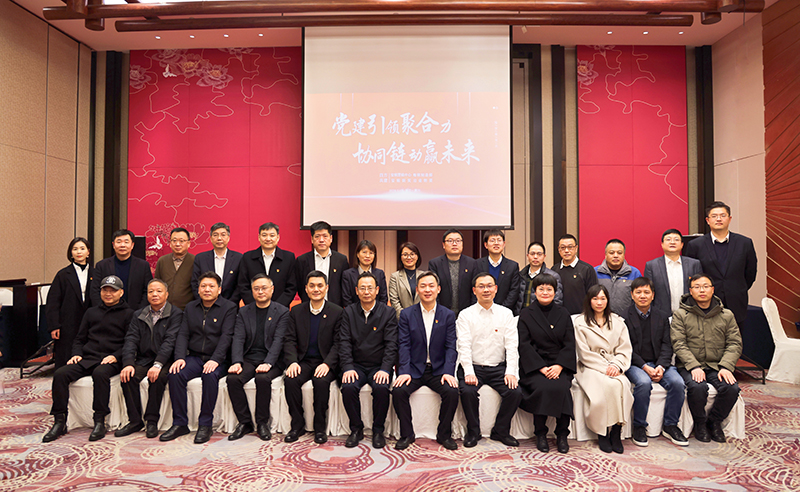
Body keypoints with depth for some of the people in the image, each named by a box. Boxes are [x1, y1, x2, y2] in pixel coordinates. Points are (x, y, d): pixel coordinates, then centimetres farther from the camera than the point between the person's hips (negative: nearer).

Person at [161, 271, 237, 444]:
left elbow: (226, 337, -11)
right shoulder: (190, 308, 14)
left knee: (210, 376, -33)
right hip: (194, 357, 4)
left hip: (216, 360, -4)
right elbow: (183, 334, 7)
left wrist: (215, 360, -24)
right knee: (175, 374, -23)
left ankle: (205, 425, -19)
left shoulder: (229, 308, -1)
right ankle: (180, 423, -11)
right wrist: (179, 357, -10)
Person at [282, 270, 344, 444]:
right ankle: (297, 425, -7)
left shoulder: (337, 312, -1)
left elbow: (338, 343, -5)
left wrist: (327, 364, -20)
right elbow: (290, 340, 3)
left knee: (322, 381, -31)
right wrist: (292, 362, -14)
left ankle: (320, 427, -11)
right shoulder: (296, 311, 8)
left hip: (326, 363, -2)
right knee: (290, 380, -26)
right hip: (304, 361, 3)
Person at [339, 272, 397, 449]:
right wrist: (348, 367, -14)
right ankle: (356, 429, -3)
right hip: (356, 365, 2)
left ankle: (378, 431, -6)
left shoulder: (388, 312, 0)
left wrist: (385, 369, -18)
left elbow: (391, 345, -5)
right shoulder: (349, 312, 5)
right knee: (348, 387, -27)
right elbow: (344, 343, -1)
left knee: (381, 388, -30)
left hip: (379, 366, -1)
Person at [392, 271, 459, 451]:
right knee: (398, 390, -25)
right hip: (414, 369, 0)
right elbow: (404, 346, -3)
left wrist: (448, 372, -15)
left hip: (438, 370, 0)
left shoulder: (448, 315, 5)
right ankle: (406, 434, -2)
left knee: (452, 392, -25)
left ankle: (444, 434, -1)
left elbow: (451, 347, 0)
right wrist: (404, 371, -16)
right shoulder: (406, 314, 3)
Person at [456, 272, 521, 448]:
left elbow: (512, 345, 1)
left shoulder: (506, 314, 7)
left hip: (498, 368, 2)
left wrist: (511, 372, -12)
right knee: (467, 391, -28)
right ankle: (473, 432, -1)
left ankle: (500, 431, 5)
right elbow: (464, 346, -7)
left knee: (515, 392, -21)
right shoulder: (465, 315, 2)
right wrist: (469, 372, -19)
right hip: (473, 367, -2)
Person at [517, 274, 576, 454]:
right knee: (543, 387, -29)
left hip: (559, 366, 2)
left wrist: (559, 366, -11)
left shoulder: (563, 314, 12)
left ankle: (562, 434, -9)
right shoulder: (526, 314, 5)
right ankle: (540, 434, -10)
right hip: (533, 365, -2)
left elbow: (570, 344, 6)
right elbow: (524, 345, -3)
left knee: (562, 387, -27)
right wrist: (542, 367, -15)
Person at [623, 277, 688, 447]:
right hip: (634, 364, -4)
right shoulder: (625, 317, -1)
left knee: (678, 382, -23)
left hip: (659, 363, 4)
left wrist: (661, 366, -12)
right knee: (644, 382, -33)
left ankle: (670, 425, -3)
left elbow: (666, 345, 6)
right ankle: (639, 427, -15)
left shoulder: (662, 317, 12)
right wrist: (644, 367, -17)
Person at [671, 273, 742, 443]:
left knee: (731, 388, -26)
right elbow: (679, 344, -5)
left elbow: (735, 344, 5)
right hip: (690, 366, -2)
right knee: (697, 387, -32)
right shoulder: (680, 315, 4)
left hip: (717, 367, 3)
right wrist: (694, 366, -19)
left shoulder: (727, 315, 12)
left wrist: (725, 367, -12)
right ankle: (700, 423, -2)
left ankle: (715, 421, 3)